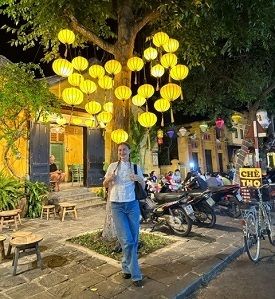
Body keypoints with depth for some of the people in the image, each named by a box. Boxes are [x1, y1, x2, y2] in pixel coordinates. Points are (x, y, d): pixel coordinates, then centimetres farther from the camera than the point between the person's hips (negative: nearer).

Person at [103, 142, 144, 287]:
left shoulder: (135, 167, 6)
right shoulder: (113, 166, 5)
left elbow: (143, 186, 10)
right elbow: (105, 185, 13)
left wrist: (138, 179, -12)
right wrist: (109, 179, -11)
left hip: (132, 205, 2)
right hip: (117, 206, -1)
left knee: (134, 240, 7)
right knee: (127, 240, -6)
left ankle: (126, 268, 30)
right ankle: (135, 274, 10)